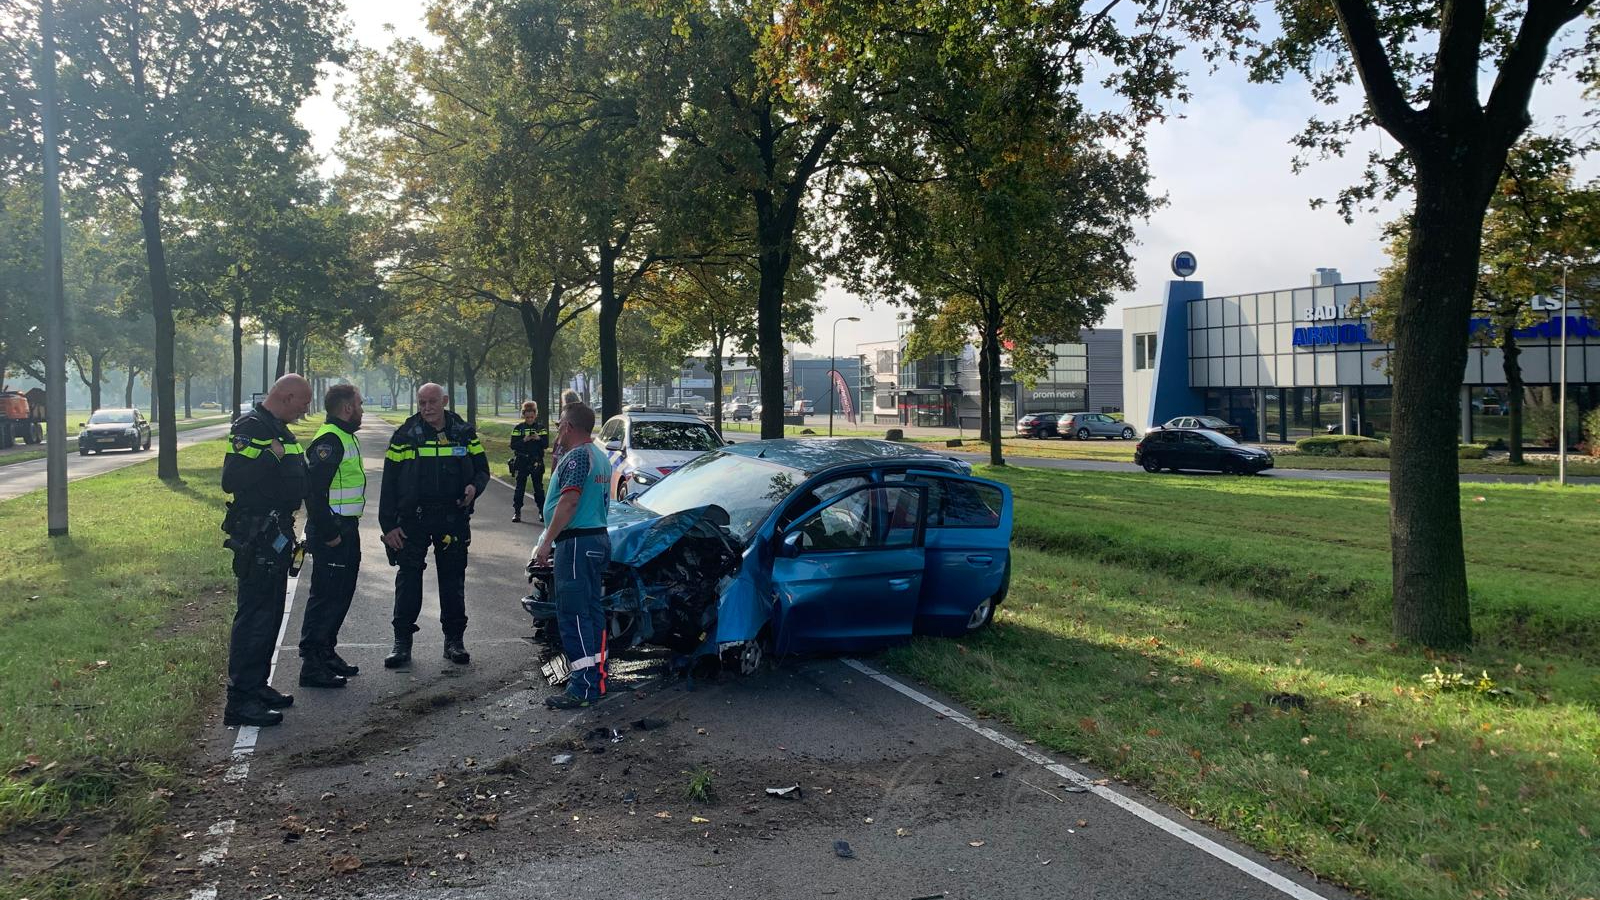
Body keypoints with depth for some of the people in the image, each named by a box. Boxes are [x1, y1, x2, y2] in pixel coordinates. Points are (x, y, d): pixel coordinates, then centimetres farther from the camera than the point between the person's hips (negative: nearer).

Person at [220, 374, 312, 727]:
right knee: (254, 616, -8)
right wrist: (273, 458, -24)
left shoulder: (280, 430, 18)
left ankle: (257, 687, 26)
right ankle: (240, 700, -4)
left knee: (270, 614, 16)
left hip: (277, 536, 10)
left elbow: (293, 479, 26)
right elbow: (232, 480, -25)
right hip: (256, 536, -10)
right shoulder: (250, 427, -14)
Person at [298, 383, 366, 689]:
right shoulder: (328, 440, -17)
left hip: (345, 529, 10)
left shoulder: (344, 437, 16)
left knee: (341, 594, 17)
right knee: (325, 596, -6)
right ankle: (312, 666, 0)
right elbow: (314, 489, -25)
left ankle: (327, 653, 28)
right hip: (331, 532, -10)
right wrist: (328, 532, -22)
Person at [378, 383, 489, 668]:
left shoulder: (464, 433, 5)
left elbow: (482, 468, 14)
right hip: (413, 519, -1)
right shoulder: (405, 436, 0)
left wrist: (474, 487, -11)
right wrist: (388, 525, -5)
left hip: (453, 518, 1)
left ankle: (454, 639, 19)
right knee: (408, 579, 0)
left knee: (453, 579, 8)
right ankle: (402, 642, 9)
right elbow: (389, 482, 0)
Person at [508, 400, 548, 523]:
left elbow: (546, 444, -1)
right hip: (522, 462, 0)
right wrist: (524, 440, -19)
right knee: (520, 488, 2)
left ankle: (542, 511, 9)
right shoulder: (518, 428, 0)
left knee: (539, 488, 4)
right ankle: (517, 512, 6)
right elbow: (513, 445, -5)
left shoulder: (541, 427, 3)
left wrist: (538, 438, -19)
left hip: (537, 462, 0)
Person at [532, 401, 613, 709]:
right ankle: (597, 679, 20)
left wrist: (547, 542, -22)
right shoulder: (599, 456, 18)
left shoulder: (576, 456, -13)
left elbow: (569, 501, -23)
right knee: (592, 611, 14)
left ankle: (583, 688, -9)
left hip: (576, 542, -10)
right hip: (598, 539, 10)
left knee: (573, 615, -9)